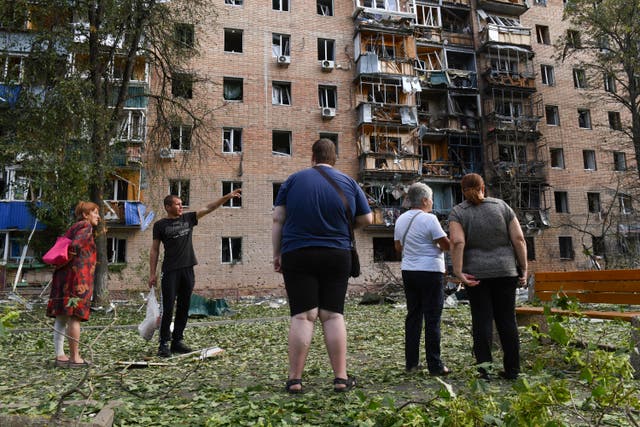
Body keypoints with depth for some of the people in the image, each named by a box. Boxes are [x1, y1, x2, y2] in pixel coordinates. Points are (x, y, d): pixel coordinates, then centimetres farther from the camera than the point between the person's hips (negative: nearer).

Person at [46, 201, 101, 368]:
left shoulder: (72, 228, 23)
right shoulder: (85, 226, -3)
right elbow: (75, 245, -18)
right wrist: (70, 257, -6)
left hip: (62, 275, 9)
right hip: (78, 275, -9)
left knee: (61, 317, 8)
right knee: (75, 316, -7)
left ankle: (60, 356, 13)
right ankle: (75, 358, -3)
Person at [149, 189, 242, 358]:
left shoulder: (188, 218, 12)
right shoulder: (160, 225, 3)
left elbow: (209, 208, 7)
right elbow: (154, 250, 3)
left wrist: (228, 196, 0)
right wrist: (152, 273, -3)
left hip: (187, 269, 4)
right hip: (170, 271, -4)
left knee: (184, 308, 7)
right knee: (168, 308, -5)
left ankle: (177, 341, 16)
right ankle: (164, 344, 2)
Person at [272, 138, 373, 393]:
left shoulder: (294, 180, 3)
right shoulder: (349, 183, 6)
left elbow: (278, 219, 0)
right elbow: (366, 219, 10)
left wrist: (277, 253, 6)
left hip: (297, 255, -1)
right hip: (337, 257, 1)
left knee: (302, 316, -1)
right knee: (333, 315, 6)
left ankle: (295, 379, 1)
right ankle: (341, 378, 7)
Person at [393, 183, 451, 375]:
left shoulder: (401, 219, 9)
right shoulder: (429, 219, -13)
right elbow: (446, 245, -13)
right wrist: (437, 245, 8)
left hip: (408, 271, 7)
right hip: (430, 272, -7)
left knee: (413, 316, 12)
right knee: (432, 319, -1)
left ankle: (411, 362, 16)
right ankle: (434, 365, 4)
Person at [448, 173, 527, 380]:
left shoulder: (458, 212, -2)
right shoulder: (502, 206, 5)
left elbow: (457, 242, -17)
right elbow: (519, 239, 0)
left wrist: (458, 272, -16)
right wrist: (523, 268, 5)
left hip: (476, 274, -2)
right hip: (505, 271, 2)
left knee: (482, 320, 3)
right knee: (507, 320, 9)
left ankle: (484, 369, 5)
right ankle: (512, 369, 16)